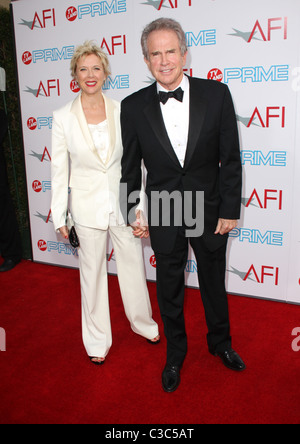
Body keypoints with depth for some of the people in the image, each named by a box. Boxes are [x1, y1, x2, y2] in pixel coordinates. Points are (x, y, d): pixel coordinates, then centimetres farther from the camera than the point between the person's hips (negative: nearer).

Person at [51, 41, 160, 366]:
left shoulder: (121, 111, -1)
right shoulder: (63, 118, -5)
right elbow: (59, 170, -2)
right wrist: (59, 217, -2)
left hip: (123, 202, 2)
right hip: (88, 205, -1)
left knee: (133, 264, 14)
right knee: (92, 272, 12)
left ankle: (143, 322, 40)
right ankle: (98, 340, 32)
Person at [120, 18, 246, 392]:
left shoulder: (216, 94, -7)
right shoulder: (133, 106, -5)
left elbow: (230, 159, -4)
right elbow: (130, 166, 3)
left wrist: (230, 209, -5)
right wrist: (131, 213, 4)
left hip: (210, 211, 0)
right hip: (163, 216, 1)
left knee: (214, 284, 18)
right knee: (169, 291, 15)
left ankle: (220, 343, 46)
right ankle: (175, 354, 40)